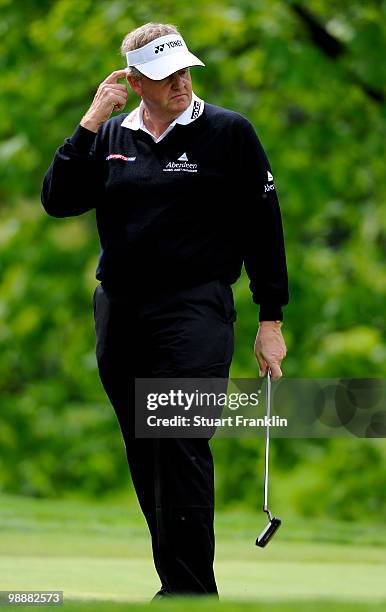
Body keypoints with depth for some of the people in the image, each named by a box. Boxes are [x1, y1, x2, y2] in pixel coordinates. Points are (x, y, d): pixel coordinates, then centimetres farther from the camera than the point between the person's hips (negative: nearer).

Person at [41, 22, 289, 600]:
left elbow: (262, 227, 1)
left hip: (194, 311, -5)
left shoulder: (228, 132, -1)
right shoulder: (111, 136, 11)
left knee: (181, 449, -16)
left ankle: (189, 588, -16)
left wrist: (271, 319, -2)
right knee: (146, 457, 6)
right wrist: (91, 123, -5)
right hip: (119, 312, 5)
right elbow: (58, 200, 1)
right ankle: (179, 583, 14)